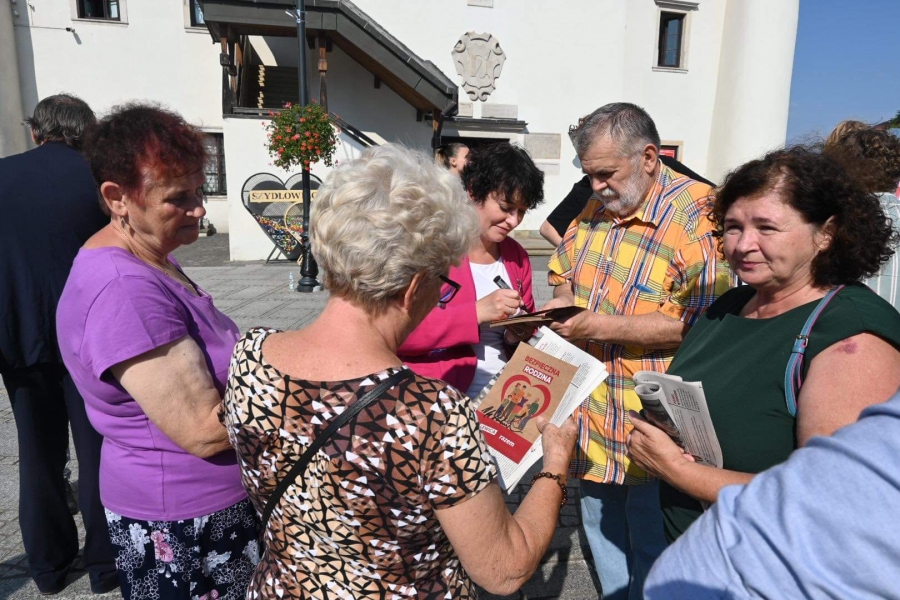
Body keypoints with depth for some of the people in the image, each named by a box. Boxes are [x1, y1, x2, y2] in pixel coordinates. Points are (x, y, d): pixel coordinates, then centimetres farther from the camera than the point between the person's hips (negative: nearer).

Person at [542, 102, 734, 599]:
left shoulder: (696, 214, -19)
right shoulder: (596, 206, 5)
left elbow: (699, 322, -25)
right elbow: (564, 267, 20)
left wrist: (603, 326, -26)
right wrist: (565, 301, -1)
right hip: (593, 406, 8)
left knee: (648, 545, 11)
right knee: (599, 525, 25)